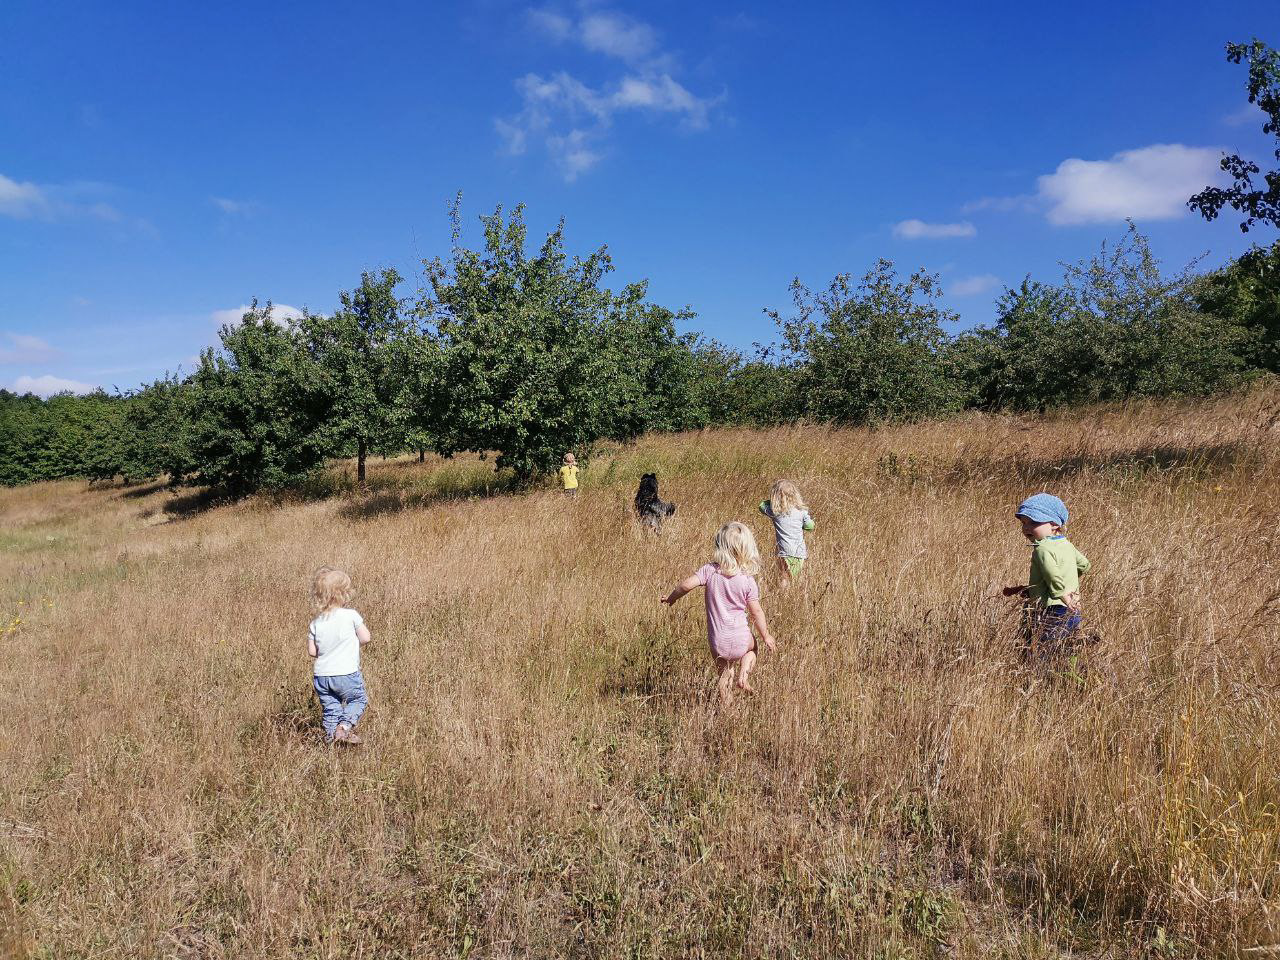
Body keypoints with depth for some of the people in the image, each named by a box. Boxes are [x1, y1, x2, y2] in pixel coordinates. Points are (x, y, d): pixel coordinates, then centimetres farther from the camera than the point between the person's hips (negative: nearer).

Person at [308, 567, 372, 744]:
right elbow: (366, 638, -7)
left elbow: (312, 651, 2)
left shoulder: (316, 623, 0)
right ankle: (344, 725, -2)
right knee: (359, 699, 16)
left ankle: (331, 735, 13)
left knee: (330, 708, 17)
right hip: (346, 674, -4)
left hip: (321, 675, 4)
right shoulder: (351, 615, -11)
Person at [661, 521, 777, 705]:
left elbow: (687, 584, -16)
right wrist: (766, 636, 9)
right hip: (740, 639, -1)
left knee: (724, 673, 23)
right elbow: (756, 612, -5)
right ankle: (744, 677, 14)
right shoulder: (748, 581, -9)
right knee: (752, 648, 33)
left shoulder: (710, 570, -9)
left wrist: (670, 598, 4)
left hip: (717, 640, 1)